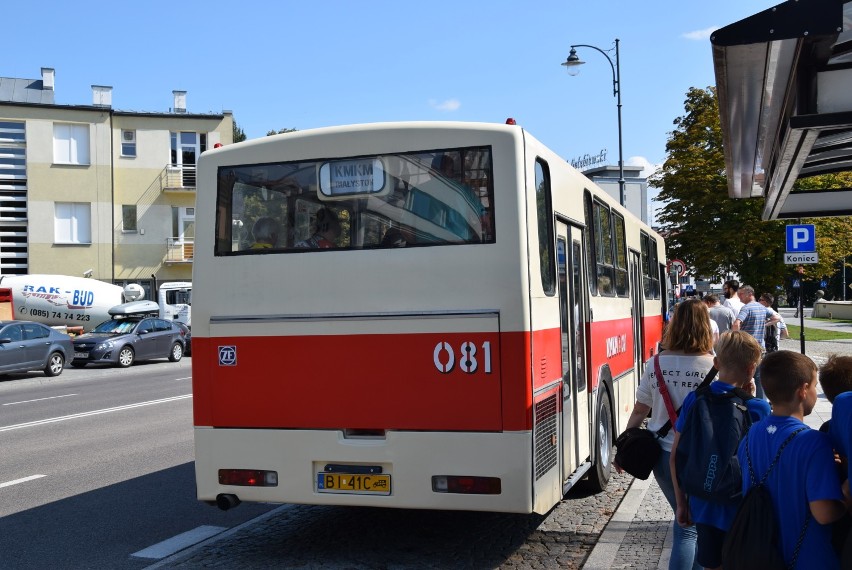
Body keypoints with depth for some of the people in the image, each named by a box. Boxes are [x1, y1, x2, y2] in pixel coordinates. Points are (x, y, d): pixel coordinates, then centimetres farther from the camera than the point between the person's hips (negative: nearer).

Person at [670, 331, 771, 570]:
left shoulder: (694, 400, -7)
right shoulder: (757, 409, -16)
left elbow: (676, 455, -2)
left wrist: (681, 503, 10)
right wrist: (751, 399, -4)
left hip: (702, 505, 3)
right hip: (742, 511, -3)